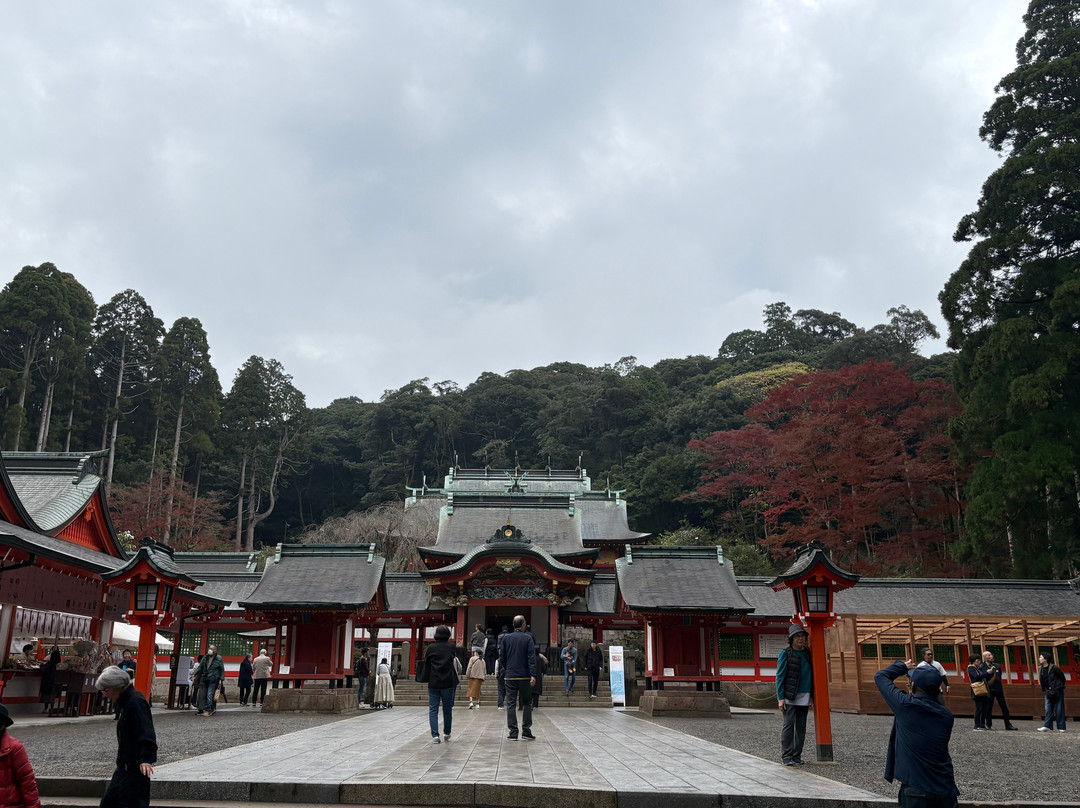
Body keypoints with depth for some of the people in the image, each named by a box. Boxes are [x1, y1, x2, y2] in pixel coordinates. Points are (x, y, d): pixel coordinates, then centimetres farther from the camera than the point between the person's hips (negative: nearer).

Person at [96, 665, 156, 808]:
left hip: (137, 766, -10)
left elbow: (146, 733, -27)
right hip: (125, 765, 10)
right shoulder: (124, 702, 14)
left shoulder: (136, 702, -19)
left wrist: (146, 759, -37)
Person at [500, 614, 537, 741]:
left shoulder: (506, 638, 4)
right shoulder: (528, 639, -3)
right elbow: (532, 658, -10)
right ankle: (526, 731, 8)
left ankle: (513, 733, 3)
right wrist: (533, 675, -13)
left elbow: (501, 658, 6)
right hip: (524, 676, -2)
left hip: (510, 676, 2)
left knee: (511, 704, 5)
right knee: (527, 703, 10)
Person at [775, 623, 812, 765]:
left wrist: (812, 696, 16)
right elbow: (780, 676, -6)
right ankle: (786, 755, -1)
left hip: (804, 696, 5)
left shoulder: (807, 653, 11)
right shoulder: (785, 654, -5)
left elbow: (811, 675, 19)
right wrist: (780, 698, -12)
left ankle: (797, 755, 14)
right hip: (789, 696, -5)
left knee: (801, 727, 6)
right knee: (788, 725, -6)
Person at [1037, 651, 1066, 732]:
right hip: (1048, 692, 6)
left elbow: (1062, 677, -4)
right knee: (1048, 709, 1)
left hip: (1058, 691, -6)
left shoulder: (1054, 668, -13)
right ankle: (1047, 726, 2)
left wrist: (1060, 687, 4)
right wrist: (1045, 690, 14)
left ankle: (1061, 727, 6)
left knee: (1059, 710, 0)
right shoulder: (1041, 668, 6)